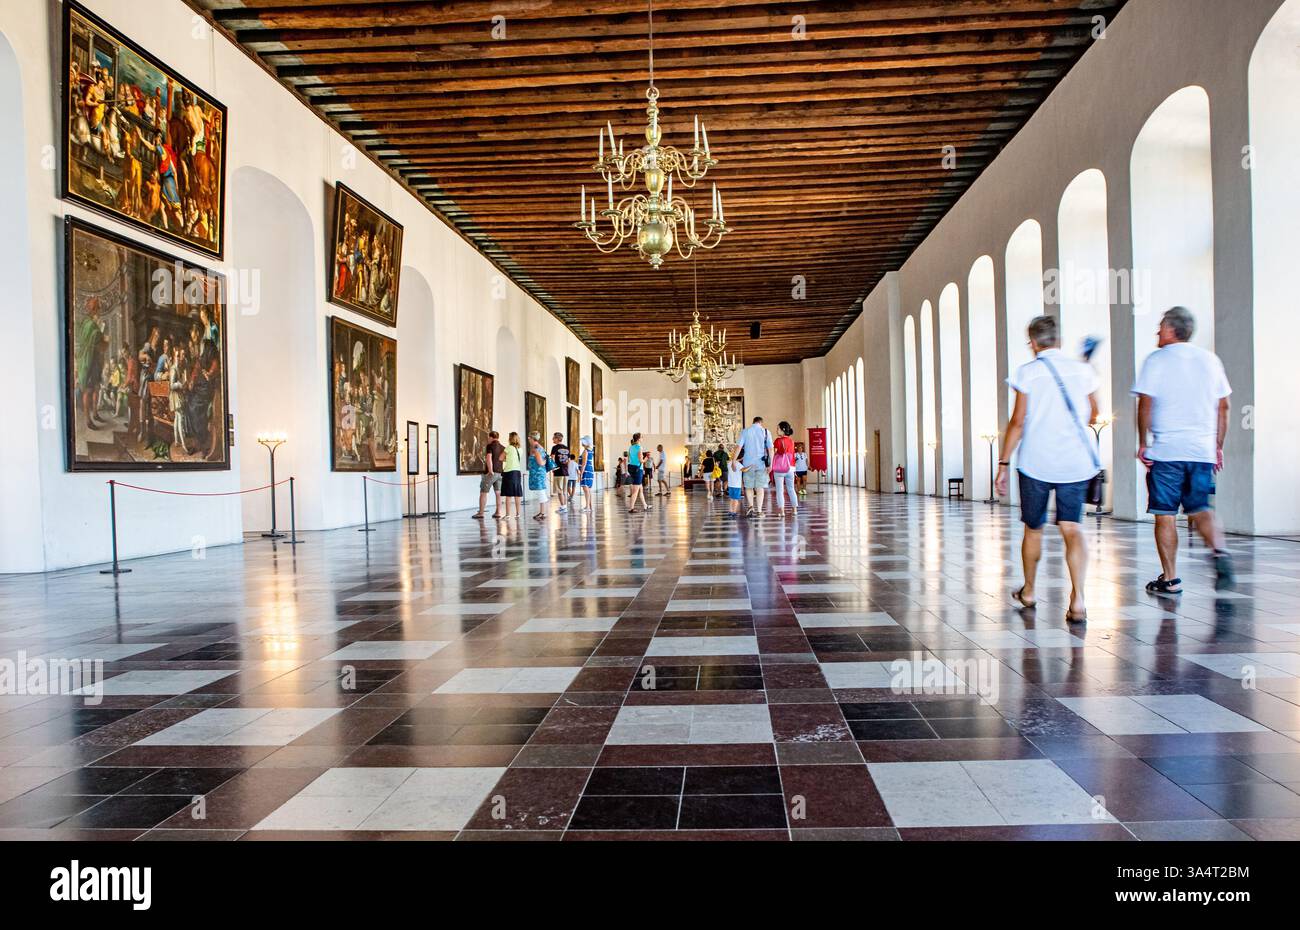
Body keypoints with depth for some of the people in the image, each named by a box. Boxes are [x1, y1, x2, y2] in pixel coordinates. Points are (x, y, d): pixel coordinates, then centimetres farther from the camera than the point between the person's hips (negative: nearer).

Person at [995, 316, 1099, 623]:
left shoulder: (1027, 372, -3)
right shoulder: (1083, 370, 5)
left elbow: (1017, 422, -6)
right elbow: (1092, 415, 16)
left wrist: (1003, 463, -1)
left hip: (1036, 462, -2)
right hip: (1076, 462, 2)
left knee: (1033, 528, 13)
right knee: (1072, 528, -1)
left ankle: (1028, 592, 30)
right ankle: (1077, 599, -17)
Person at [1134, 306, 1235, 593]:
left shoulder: (1156, 360, -2)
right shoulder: (1210, 360, 11)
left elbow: (1145, 405, -7)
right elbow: (1223, 406, 12)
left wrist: (1142, 443, 0)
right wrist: (1218, 446, 17)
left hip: (1166, 451, -4)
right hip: (1203, 450, 4)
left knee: (1165, 516, 3)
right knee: (1201, 510, 13)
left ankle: (1170, 580, 6)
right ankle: (1220, 553, -13)